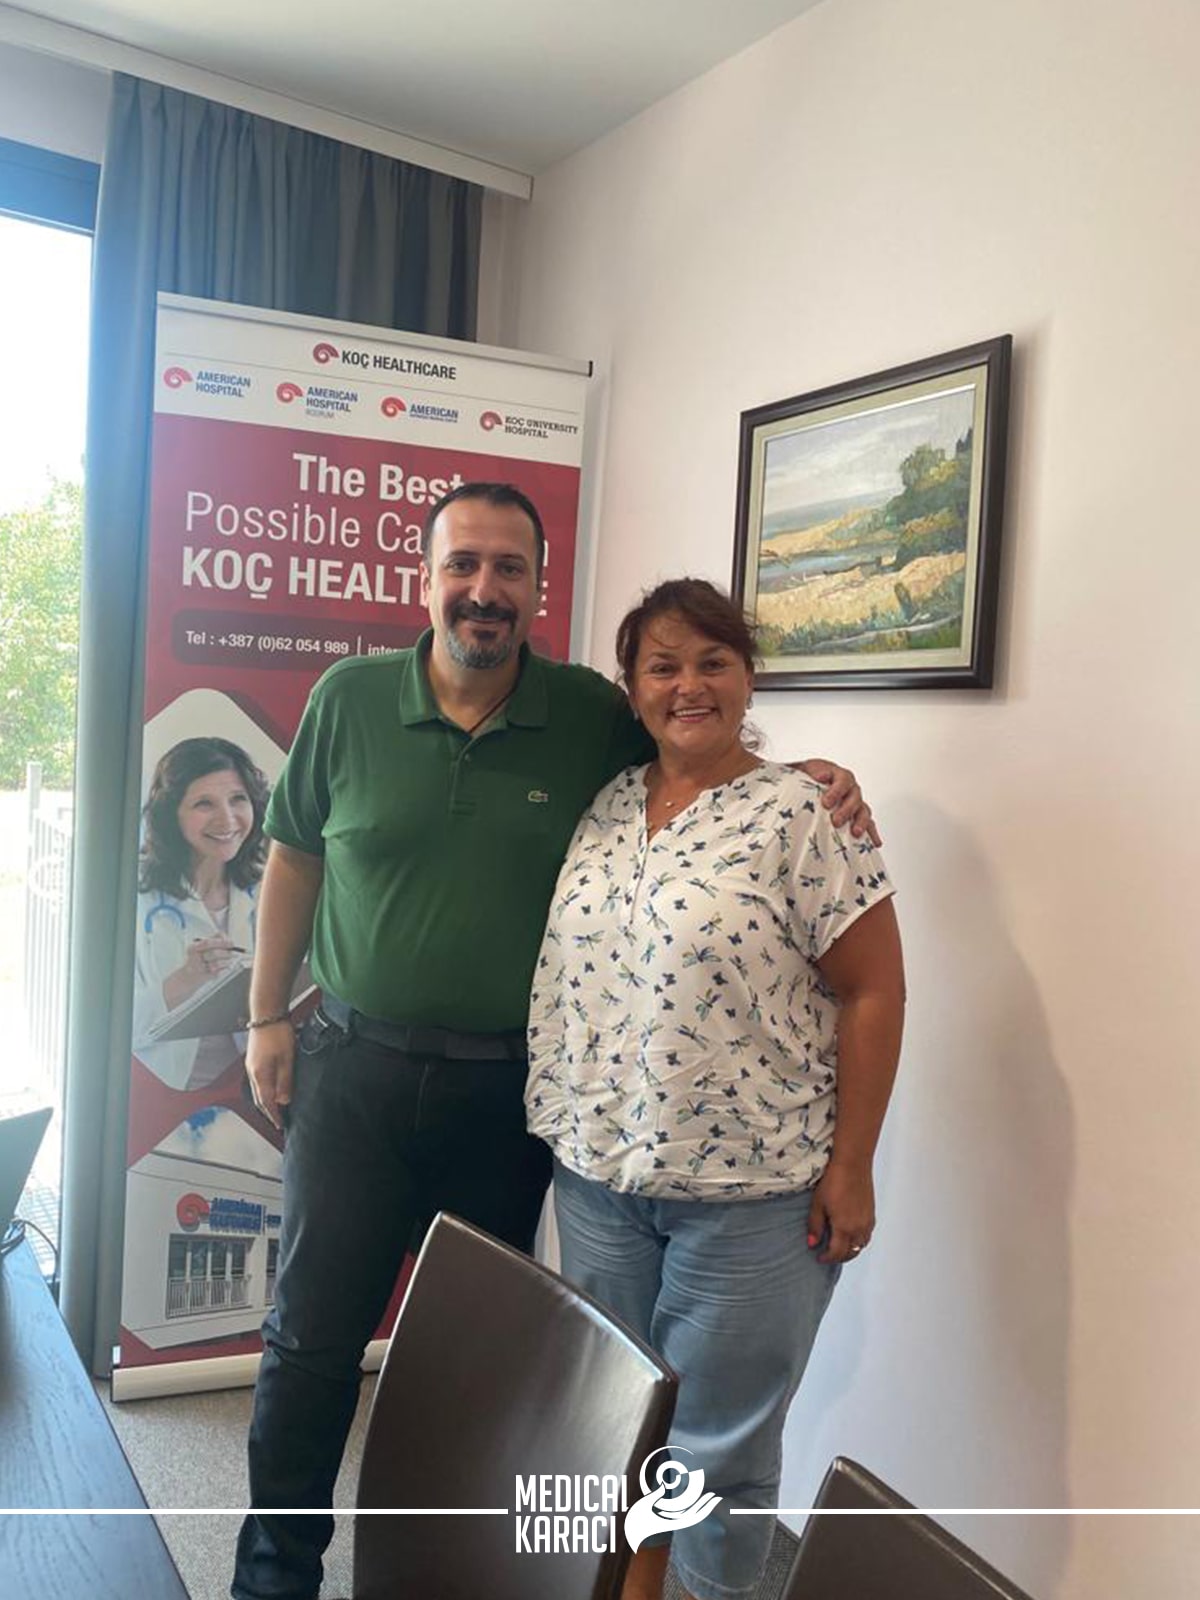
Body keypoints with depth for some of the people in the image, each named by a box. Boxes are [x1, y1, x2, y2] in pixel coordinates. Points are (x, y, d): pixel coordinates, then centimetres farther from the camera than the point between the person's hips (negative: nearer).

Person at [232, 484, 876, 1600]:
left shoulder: (592, 714, -4)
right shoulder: (349, 699, -3)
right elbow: (293, 858, 6)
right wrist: (267, 1017, 7)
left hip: (508, 1089, 1)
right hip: (356, 1068, 0)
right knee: (313, 1335, 8)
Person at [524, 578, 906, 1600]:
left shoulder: (804, 814, -11)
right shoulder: (603, 807, 5)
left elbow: (873, 993, -10)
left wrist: (850, 1171, -11)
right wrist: (564, 1123, 9)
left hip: (749, 1190, -5)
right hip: (595, 1169, 6)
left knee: (719, 1444, 9)